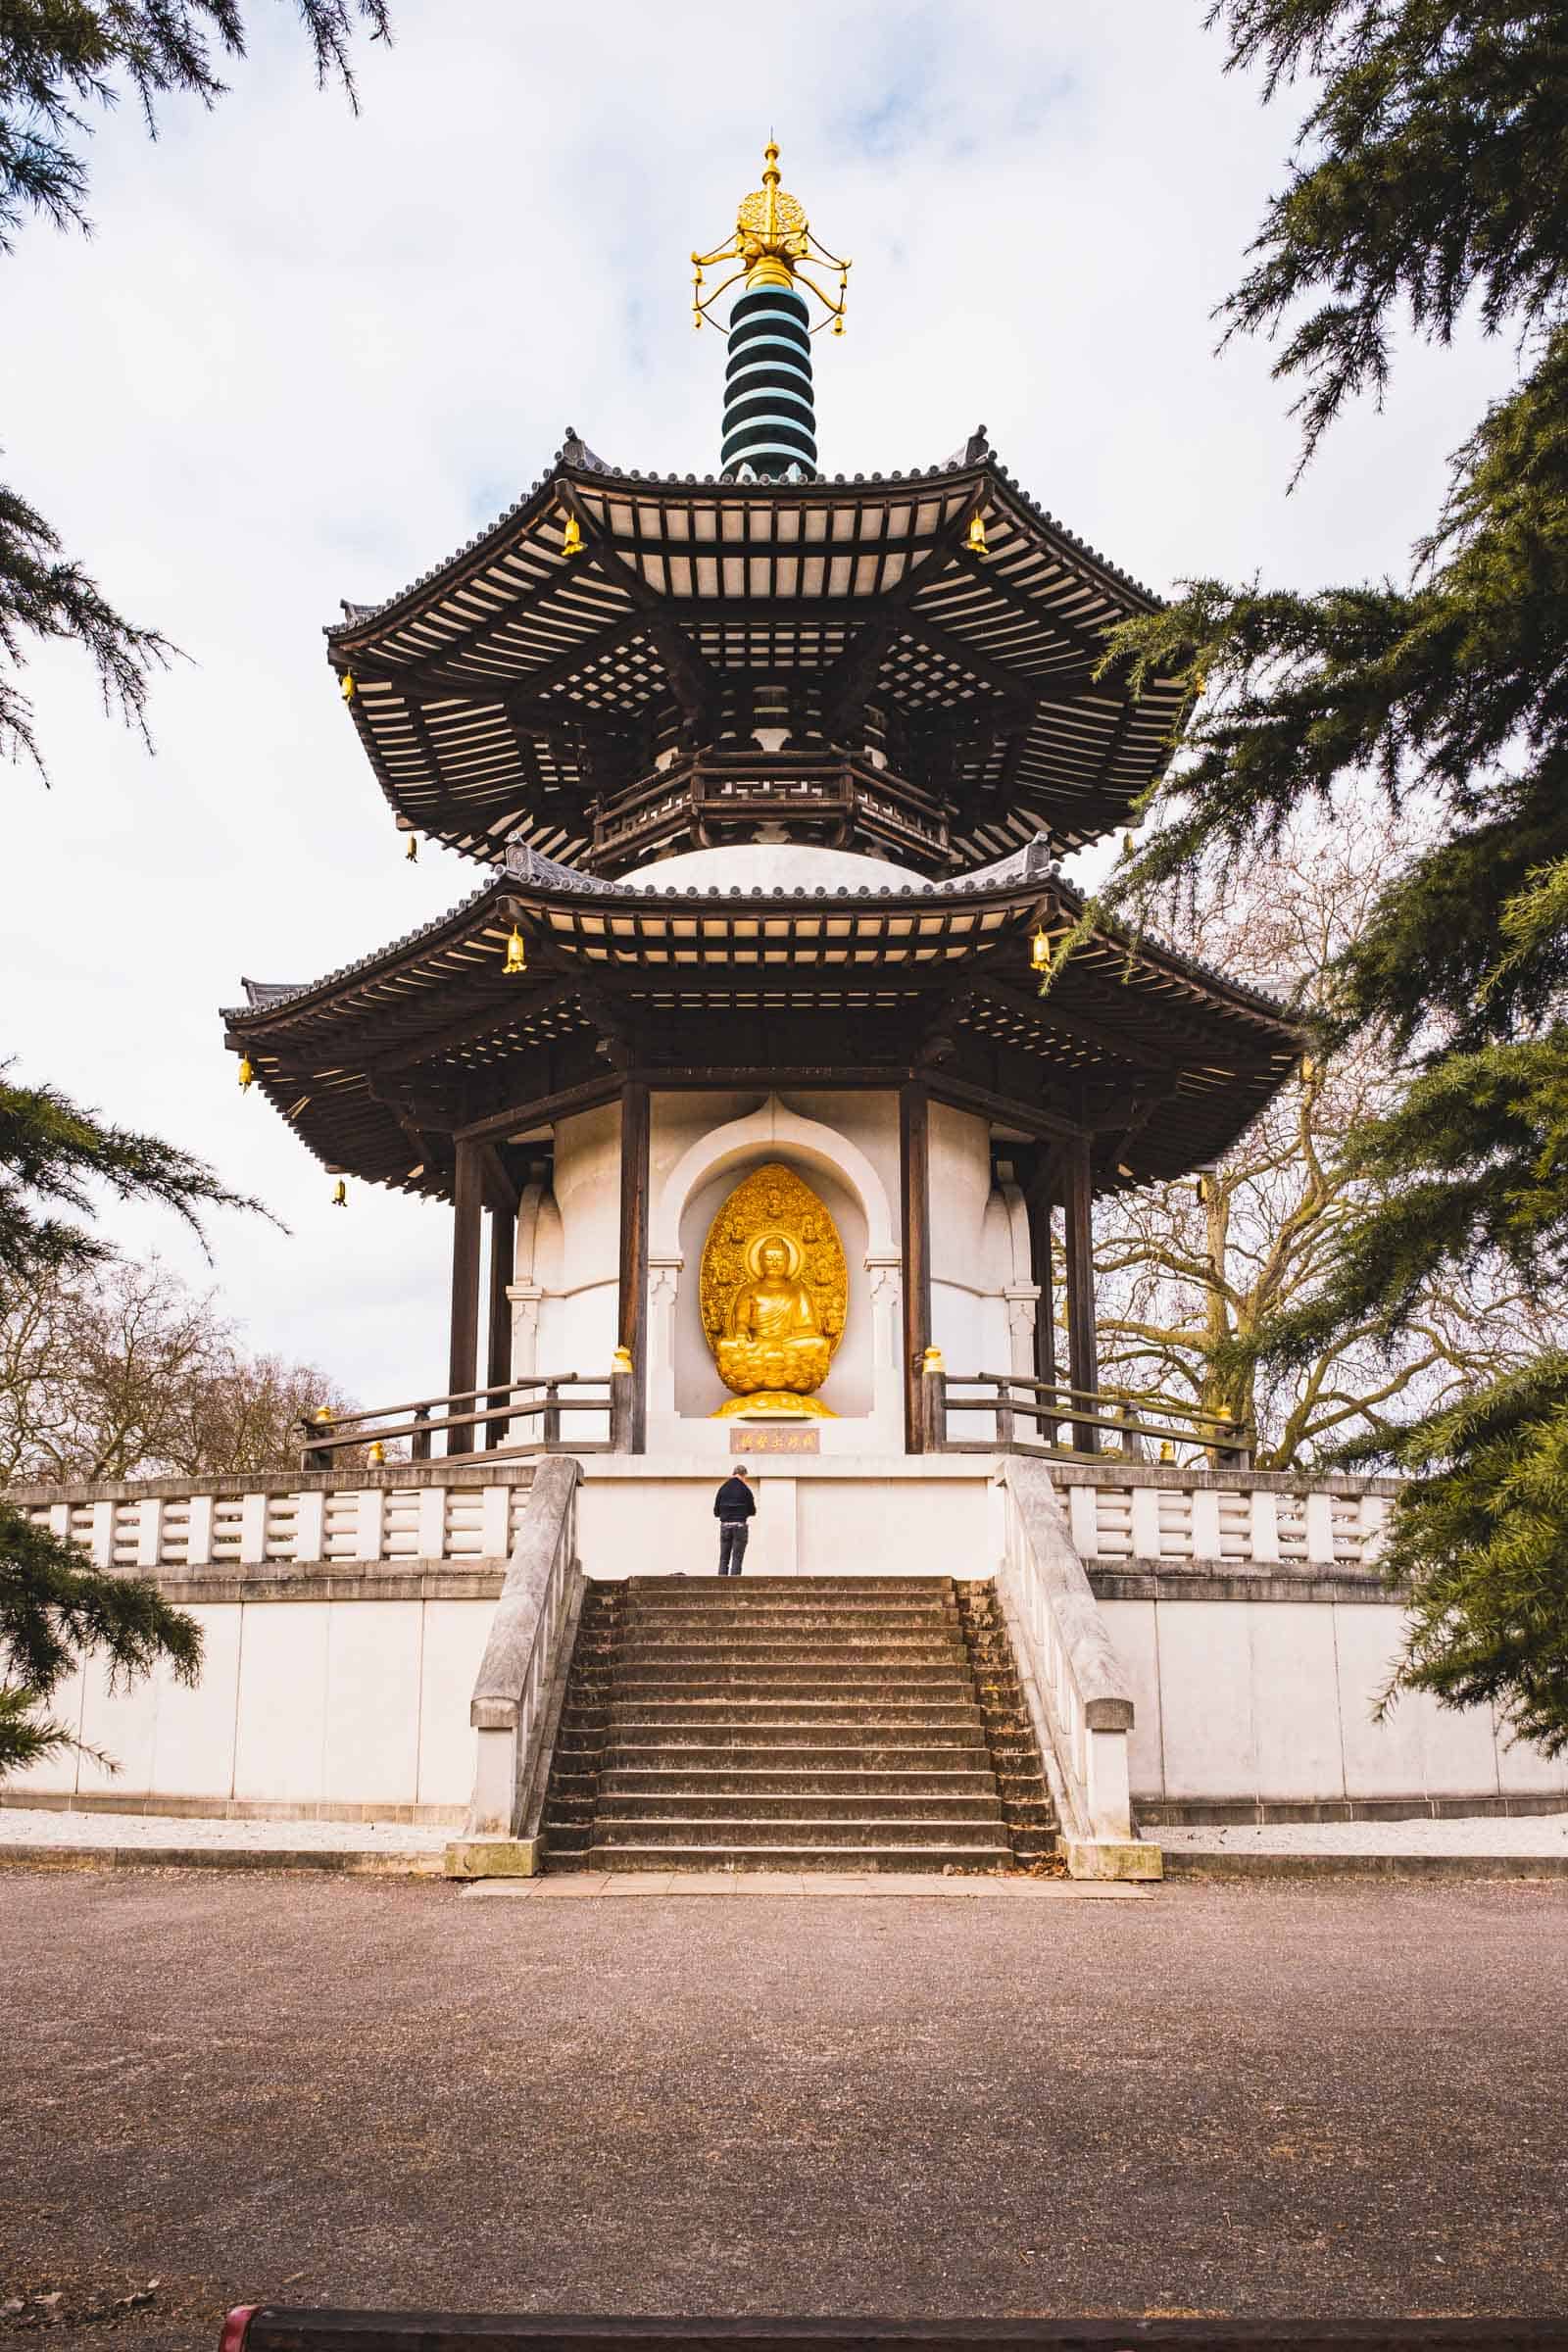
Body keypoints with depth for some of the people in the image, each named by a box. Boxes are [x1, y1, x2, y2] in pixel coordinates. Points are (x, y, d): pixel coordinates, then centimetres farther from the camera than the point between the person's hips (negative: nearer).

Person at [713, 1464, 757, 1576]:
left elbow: (716, 1512, 6)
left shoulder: (723, 1489, 5)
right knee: (737, 1558, -1)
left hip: (725, 1525, 3)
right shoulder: (745, 1489, -4)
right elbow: (752, 1511, 1)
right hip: (740, 1525, -3)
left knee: (723, 1558, 9)